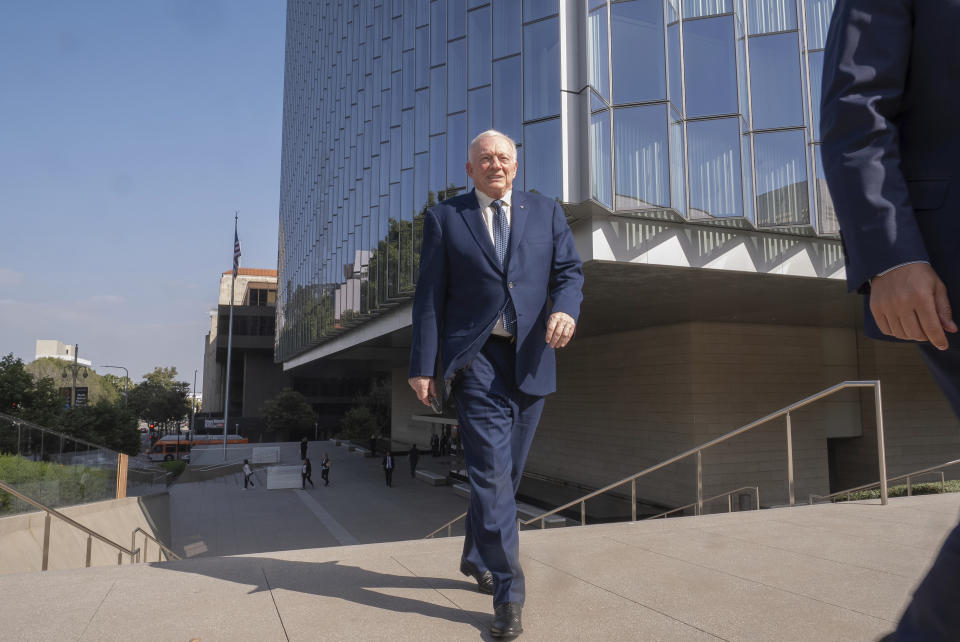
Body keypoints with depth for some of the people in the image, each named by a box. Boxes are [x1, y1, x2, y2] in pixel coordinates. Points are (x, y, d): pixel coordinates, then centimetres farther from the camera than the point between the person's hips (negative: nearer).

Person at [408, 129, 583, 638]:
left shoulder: (546, 211, 13)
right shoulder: (444, 218, 7)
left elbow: (569, 270, 8)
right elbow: (429, 296, 3)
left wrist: (565, 308, -16)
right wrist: (423, 365, -3)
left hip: (531, 359, 3)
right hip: (475, 358, -3)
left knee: (506, 471, 13)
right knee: (491, 471, -9)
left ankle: (476, 557, 35)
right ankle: (508, 593, 0)